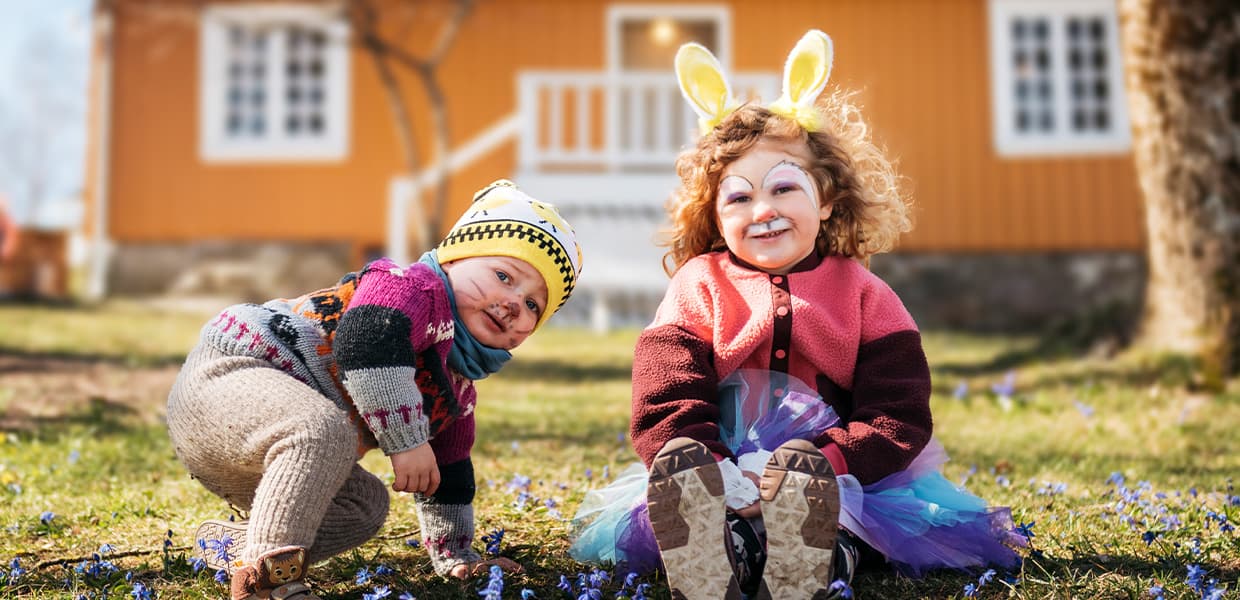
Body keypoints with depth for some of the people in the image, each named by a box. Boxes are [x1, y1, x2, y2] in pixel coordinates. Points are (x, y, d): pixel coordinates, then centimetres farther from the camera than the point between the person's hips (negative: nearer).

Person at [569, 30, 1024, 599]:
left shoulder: (863, 295, 6)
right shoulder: (696, 288, 5)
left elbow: (899, 417, -3)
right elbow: (662, 409, -6)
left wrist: (818, 464, -22)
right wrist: (727, 481, -24)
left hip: (841, 474, 0)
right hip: (717, 473, 0)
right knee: (678, 464, -34)